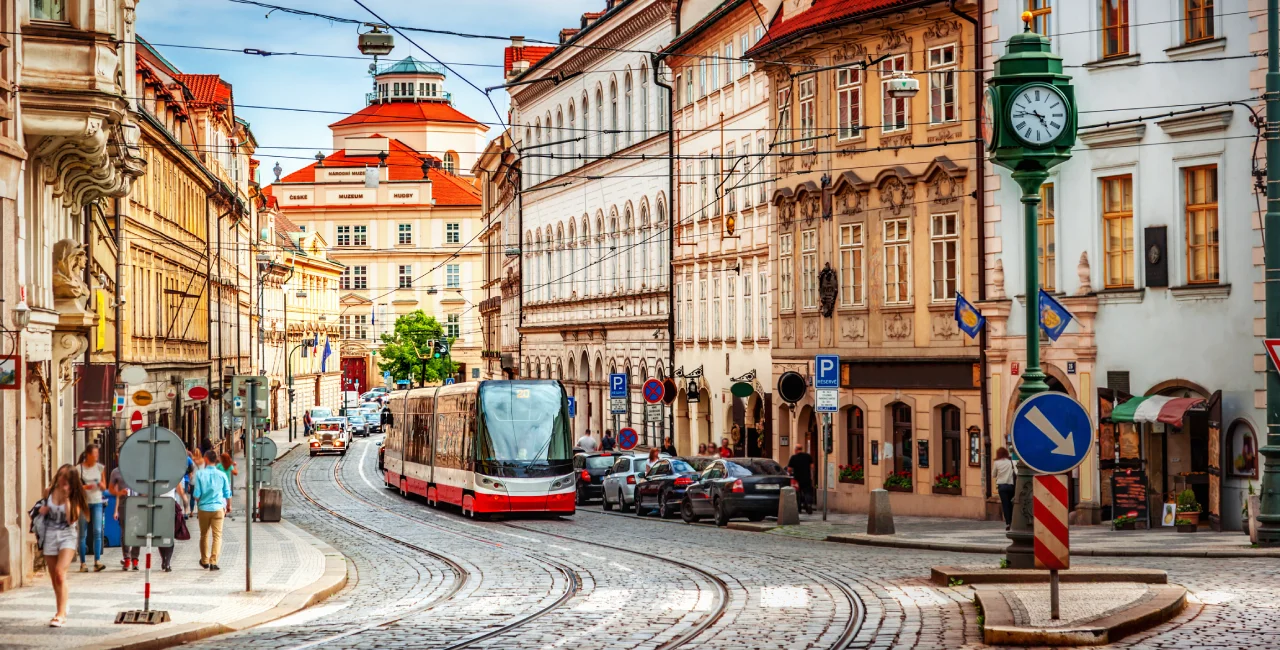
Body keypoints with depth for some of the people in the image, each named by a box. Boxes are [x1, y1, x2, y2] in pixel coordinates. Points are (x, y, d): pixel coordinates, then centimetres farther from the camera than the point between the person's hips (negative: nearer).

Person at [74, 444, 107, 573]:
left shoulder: (100, 468, 8)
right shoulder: (78, 469, -1)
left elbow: (104, 487, 13)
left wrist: (101, 485, -9)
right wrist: (85, 487, -18)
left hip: (97, 503, 2)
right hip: (83, 502, -2)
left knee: (97, 531, -10)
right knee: (83, 534, 1)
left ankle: (97, 562, -11)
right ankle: (83, 563, 6)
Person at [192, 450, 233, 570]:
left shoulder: (200, 474, -6)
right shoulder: (222, 475, -2)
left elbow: (197, 493, -6)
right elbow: (227, 493, 5)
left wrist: (198, 504, 13)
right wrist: (228, 507, 22)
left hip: (203, 508, 0)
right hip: (218, 508, 0)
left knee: (204, 535, 15)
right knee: (217, 535, 0)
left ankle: (204, 561, 25)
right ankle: (213, 562, -10)